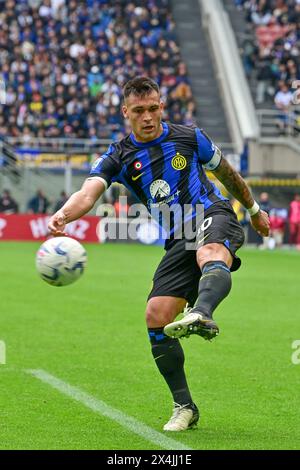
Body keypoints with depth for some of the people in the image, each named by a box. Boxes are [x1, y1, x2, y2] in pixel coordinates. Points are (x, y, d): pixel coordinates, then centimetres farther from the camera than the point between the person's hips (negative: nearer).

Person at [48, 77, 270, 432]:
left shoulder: (189, 137, 7)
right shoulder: (119, 157, 5)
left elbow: (227, 173, 25)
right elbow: (89, 192, -13)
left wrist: (254, 209, 35)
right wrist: (64, 215, -35)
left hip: (213, 215, -2)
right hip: (178, 241, 3)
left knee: (210, 253, -40)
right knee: (156, 316, -12)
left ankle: (202, 315, -73)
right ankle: (184, 407, 2)